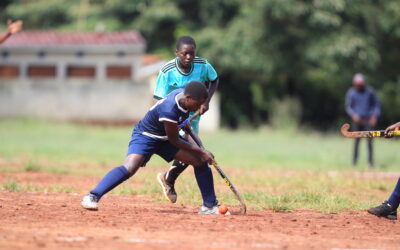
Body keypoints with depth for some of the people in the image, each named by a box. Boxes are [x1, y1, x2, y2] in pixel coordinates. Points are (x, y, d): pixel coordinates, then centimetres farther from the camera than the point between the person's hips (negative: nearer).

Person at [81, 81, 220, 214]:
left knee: (201, 162, 0)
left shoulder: (185, 94, -12)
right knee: (130, 168, -32)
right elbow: (174, 141, -22)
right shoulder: (169, 110, -36)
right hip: (146, 136, -8)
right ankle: (92, 197, -28)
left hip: (165, 138, 8)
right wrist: (200, 151, -17)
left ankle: (209, 206, 12)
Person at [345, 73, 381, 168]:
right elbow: (348, 107, 4)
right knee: (356, 141, -2)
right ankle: (354, 162, 2)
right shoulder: (351, 93, 4)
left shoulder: (370, 91, 5)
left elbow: (377, 104, 10)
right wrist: (353, 114, -15)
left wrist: (375, 116, -6)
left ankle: (370, 162, -8)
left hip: (368, 120, 0)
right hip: (357, 120, 0)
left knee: (369, 141, -9)